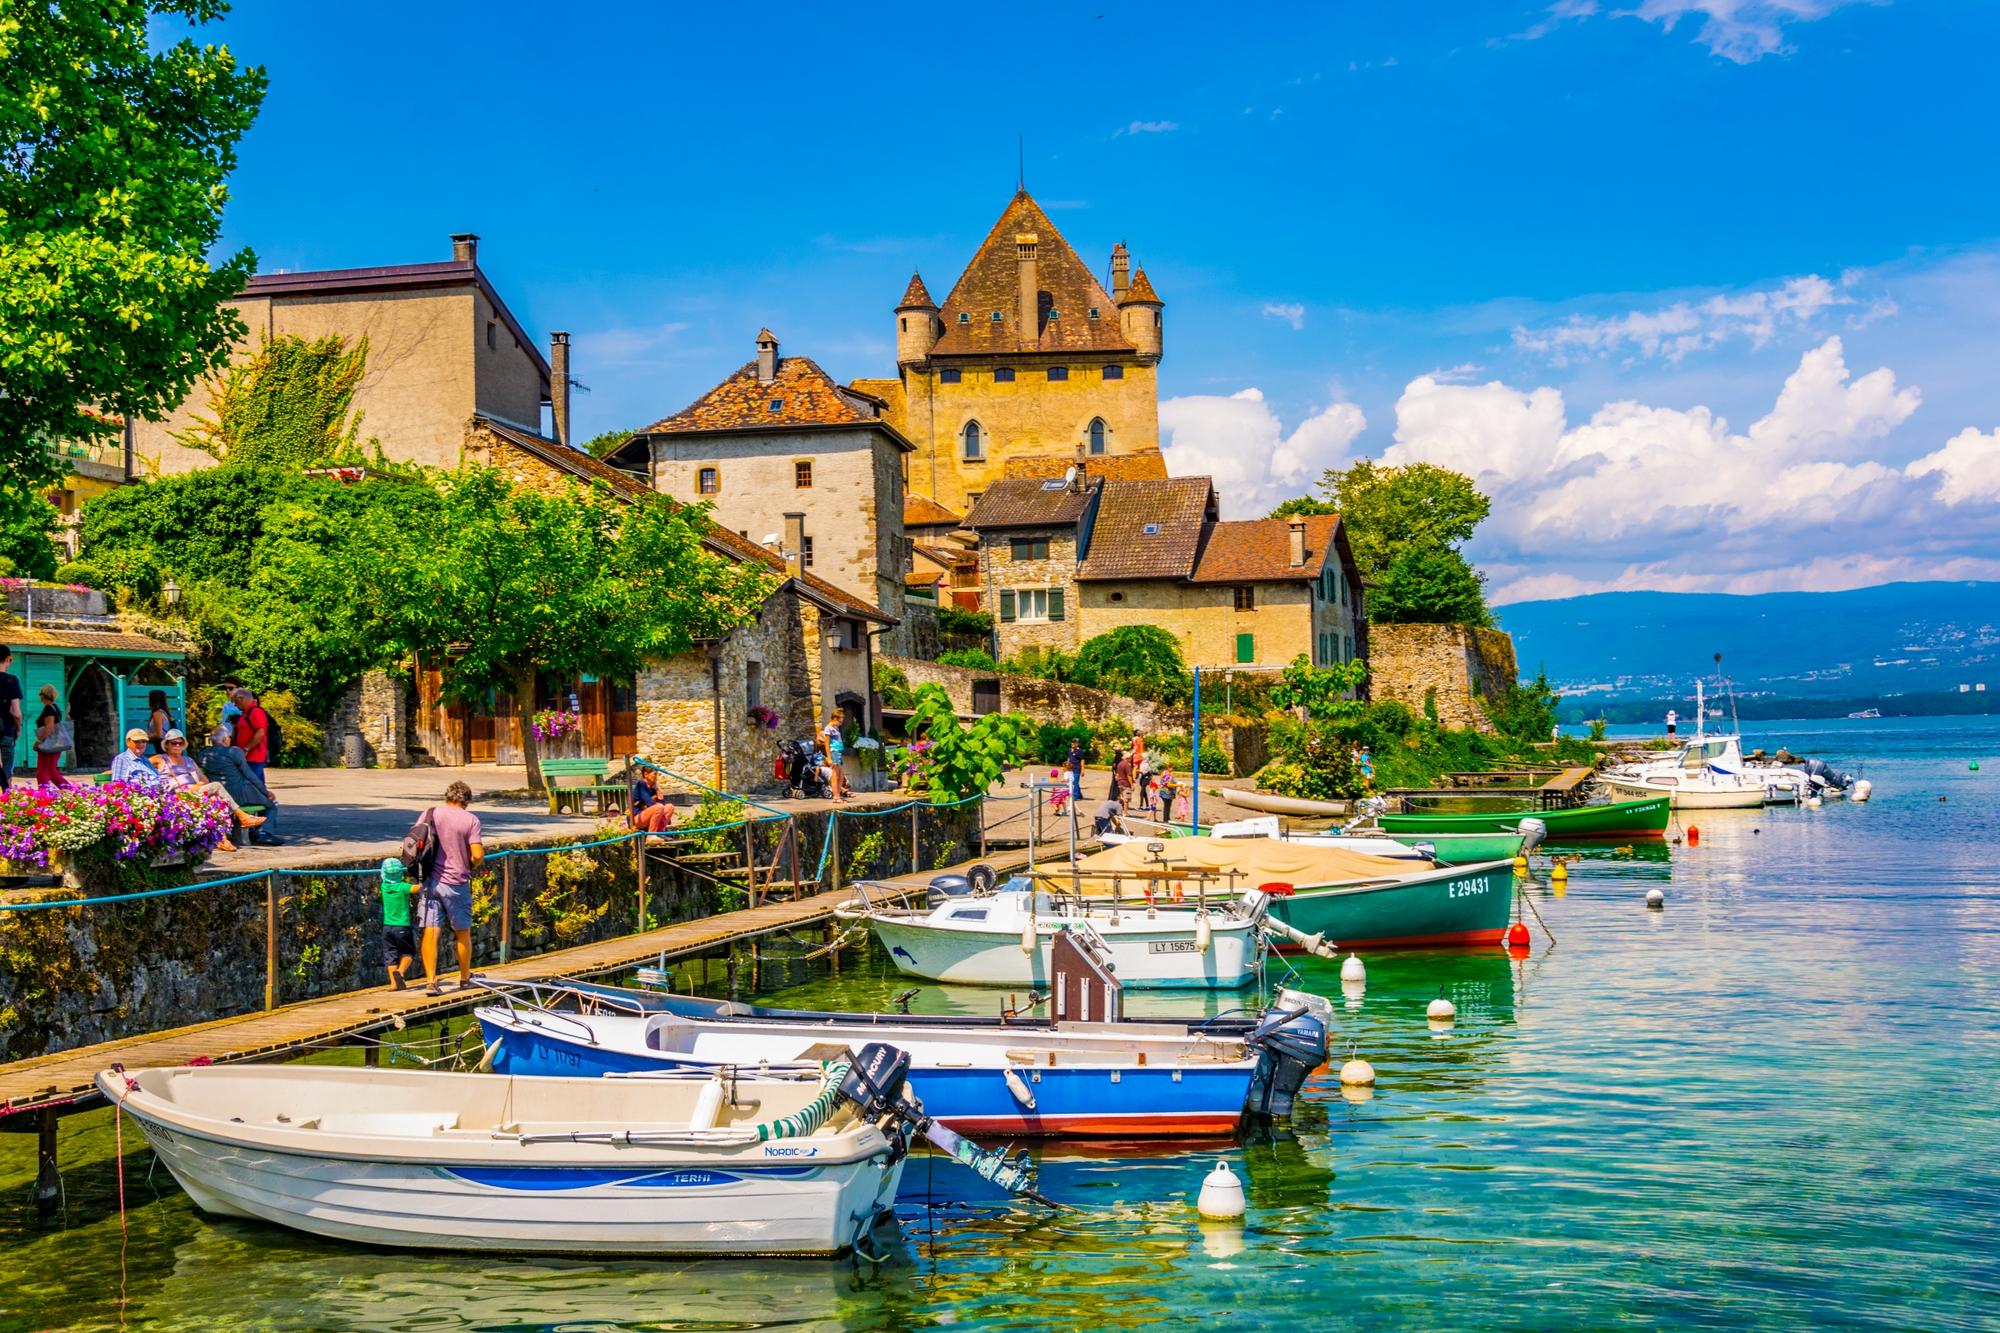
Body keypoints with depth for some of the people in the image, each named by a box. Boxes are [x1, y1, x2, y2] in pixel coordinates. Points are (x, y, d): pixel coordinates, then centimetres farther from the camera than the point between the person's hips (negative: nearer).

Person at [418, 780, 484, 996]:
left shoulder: (432, 813, 2)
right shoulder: (470, 819, -5)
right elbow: (477, 855, -12)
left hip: (431, 881, 2)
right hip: (456, 883, -2)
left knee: (430, 932, 0)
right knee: (463, 933, 15)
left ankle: (430, 981, -8)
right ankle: (465, 978, 27)